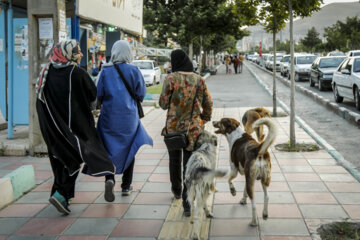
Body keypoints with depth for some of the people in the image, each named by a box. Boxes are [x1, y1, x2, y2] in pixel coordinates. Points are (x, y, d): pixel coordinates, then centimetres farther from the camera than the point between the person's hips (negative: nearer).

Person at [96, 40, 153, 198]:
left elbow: (99, 95, -1)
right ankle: (126, 186, 18)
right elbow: (141, 94, -3)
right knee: (128, 149, 13)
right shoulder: (134, 70, -6)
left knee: (110, 149, 8)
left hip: (109, 116, 0)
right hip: (129, 116, 0)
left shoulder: (106, 71, -3)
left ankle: (109, 178, -17)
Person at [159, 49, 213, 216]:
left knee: (174, 159, 21)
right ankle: (187, 202, -5)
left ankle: (176, 189, 41)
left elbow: (163, 104, -7)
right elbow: (208, 104, 5)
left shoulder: (171, 79, -11)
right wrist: (204, 120, 20)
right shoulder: (199, 79, -1)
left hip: (174, 126, -1)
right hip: (193, 128, 1)